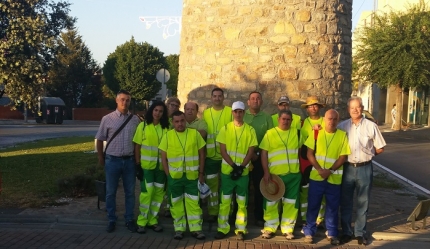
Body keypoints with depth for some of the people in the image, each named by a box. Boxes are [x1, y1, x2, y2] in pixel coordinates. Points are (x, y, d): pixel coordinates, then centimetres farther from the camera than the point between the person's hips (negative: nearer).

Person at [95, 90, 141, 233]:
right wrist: (100, 157, 4)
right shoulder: (107, 119, -3)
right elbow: (100, 139, 4)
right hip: (112, 160, -1)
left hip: (130, 160, 1)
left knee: (130, 192, 9)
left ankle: (129, 220, 21)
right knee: (110, 192, 7)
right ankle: (111, 220, 20)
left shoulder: (135, 120, 2)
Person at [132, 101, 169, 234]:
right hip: (146, 165, -3)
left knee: (159, 193, 8)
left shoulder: (165, 128, 3)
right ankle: (141, 221, 7)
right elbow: (137, 146, 0)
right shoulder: (143, 126, -1)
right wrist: (138, 164, -5)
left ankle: (152, 220, 21)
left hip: (161, 166, 3)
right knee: (147, 192, -5)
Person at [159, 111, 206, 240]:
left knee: (194, 202, 3)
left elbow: (201, 154, 5)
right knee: (176, 203, 8)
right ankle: (179, 229, 20)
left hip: (192, 176, 0)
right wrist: (168, 175, -3)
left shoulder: (195, 134, 1)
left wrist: (201, 173, 1)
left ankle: (196, 229, 12)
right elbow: (164, 158, 3)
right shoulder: (167, 136, 0)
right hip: (174, 176, 0)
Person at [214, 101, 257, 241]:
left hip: (243, 172, 0)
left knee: (242, 202, 6)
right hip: (227, 171, 0)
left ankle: (241, 229, 15)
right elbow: (223, 151, -3)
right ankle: (222, 228, 14)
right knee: (225, 200, 5)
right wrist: (234, 166, -14)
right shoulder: (225, 129, 1)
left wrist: (241, 167, -12)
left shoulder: (250, 130, 2)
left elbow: (251, 151, -1)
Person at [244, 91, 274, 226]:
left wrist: (259, 152, -8)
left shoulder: (267, 117, 5)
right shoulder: (242, 116, 2)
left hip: (260, 156, 1)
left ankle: (259, 216, 14)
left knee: (259, 186, 5)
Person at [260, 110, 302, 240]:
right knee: (271, 202, 5)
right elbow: (264, 154, -3)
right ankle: (270, 228, 19)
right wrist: (266, 172, -9)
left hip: (293, 174, 2)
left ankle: (287, 229, 19)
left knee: (291, 203, 7)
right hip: (274, 175, -2)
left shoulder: (296, 132, 9)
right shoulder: (270, 133, 1)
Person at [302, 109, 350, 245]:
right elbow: (309, 154, -1)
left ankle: (332, 233, 23)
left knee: (333, 207, 9)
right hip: (316, 177, 0)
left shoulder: (343, 135, -1)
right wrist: (320, 169, -14)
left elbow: (343, 157, -4)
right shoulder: (316, 133, 1)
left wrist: (330, 171, -15)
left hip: (334, 178, 0)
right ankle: (309, 231, 20)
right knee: (313, 205, 6)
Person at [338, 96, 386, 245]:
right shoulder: (342, 126, 0)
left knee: (363, 203, 9)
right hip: (347, 168, 1)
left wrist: (367, 154, 5)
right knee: (346, 202, 9)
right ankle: (346, 232, 21)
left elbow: (380, 148, 4)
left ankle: (360, 233, 20)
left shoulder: (371, 126, -3)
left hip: (364, 169, -1)